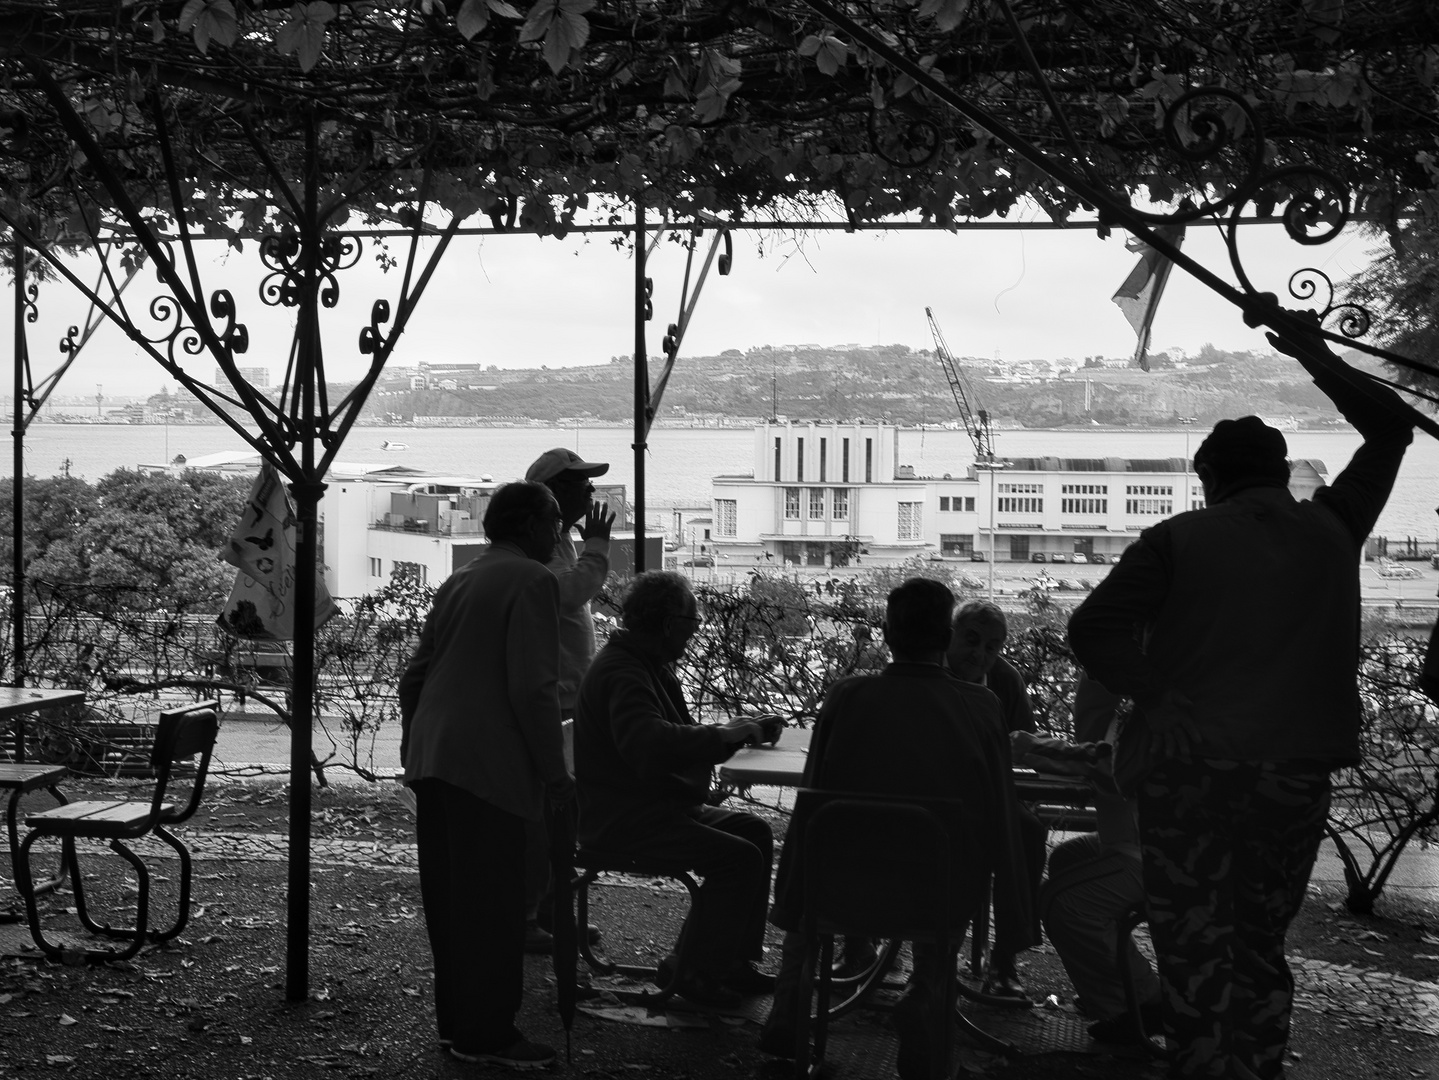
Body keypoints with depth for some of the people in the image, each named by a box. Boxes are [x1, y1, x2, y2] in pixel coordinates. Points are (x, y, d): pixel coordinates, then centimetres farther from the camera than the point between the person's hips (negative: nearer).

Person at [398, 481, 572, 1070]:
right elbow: (532, 686, -17)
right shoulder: (532, 580, -8)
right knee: (491, 903, -2)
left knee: (448, 898, 14)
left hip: (432, 758, 9)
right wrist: (554, 770, -11)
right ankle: (487, 1033, 3)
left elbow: (414, 675, 19)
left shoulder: (459, 580, 17)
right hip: (487, 762, -9)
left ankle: (456, 1020, 23)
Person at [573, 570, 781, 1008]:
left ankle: (733, 960, 7)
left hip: (659, 804, 11)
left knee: (756, 831, 3)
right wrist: (723, 735, -28)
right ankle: (692, 970, -6)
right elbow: (650, 745, -36)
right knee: (739, 858, -20)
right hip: (621, 819, -11)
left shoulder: (650, 665, 16)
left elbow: (677, 739, 19)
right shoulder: (622, 672, -19)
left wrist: (743, 731, 3)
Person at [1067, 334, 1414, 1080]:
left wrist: (1155, 693, -1)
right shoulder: (1332, 529, 5)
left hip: (1192, 766, -3)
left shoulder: (1178, 540, -3)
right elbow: (1391, 427, 21)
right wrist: (1315, 358, 28)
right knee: (1261, 942, 16)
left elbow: (1092, 629, -11)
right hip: (1298, 772, 3)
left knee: (1195, 948, 5)